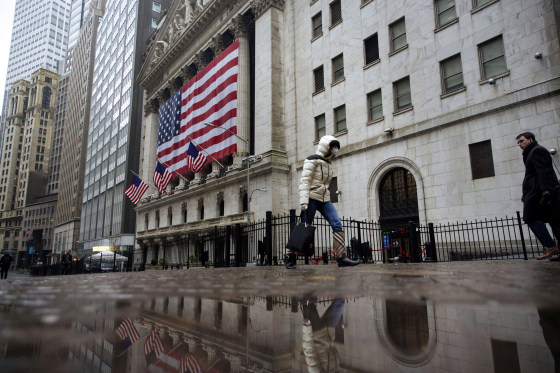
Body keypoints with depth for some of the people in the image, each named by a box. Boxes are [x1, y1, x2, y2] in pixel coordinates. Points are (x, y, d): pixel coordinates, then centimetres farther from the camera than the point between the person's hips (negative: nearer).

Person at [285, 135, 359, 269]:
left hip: (324, 200, 7)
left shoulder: (328, 163, 20)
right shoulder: (312, 160, -3)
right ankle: (289, 256, 13)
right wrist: (303, 201, -22)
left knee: (337, 224, -9)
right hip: (312, 198, -7)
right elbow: (304, 181, -12)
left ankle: (341, 257, -11)